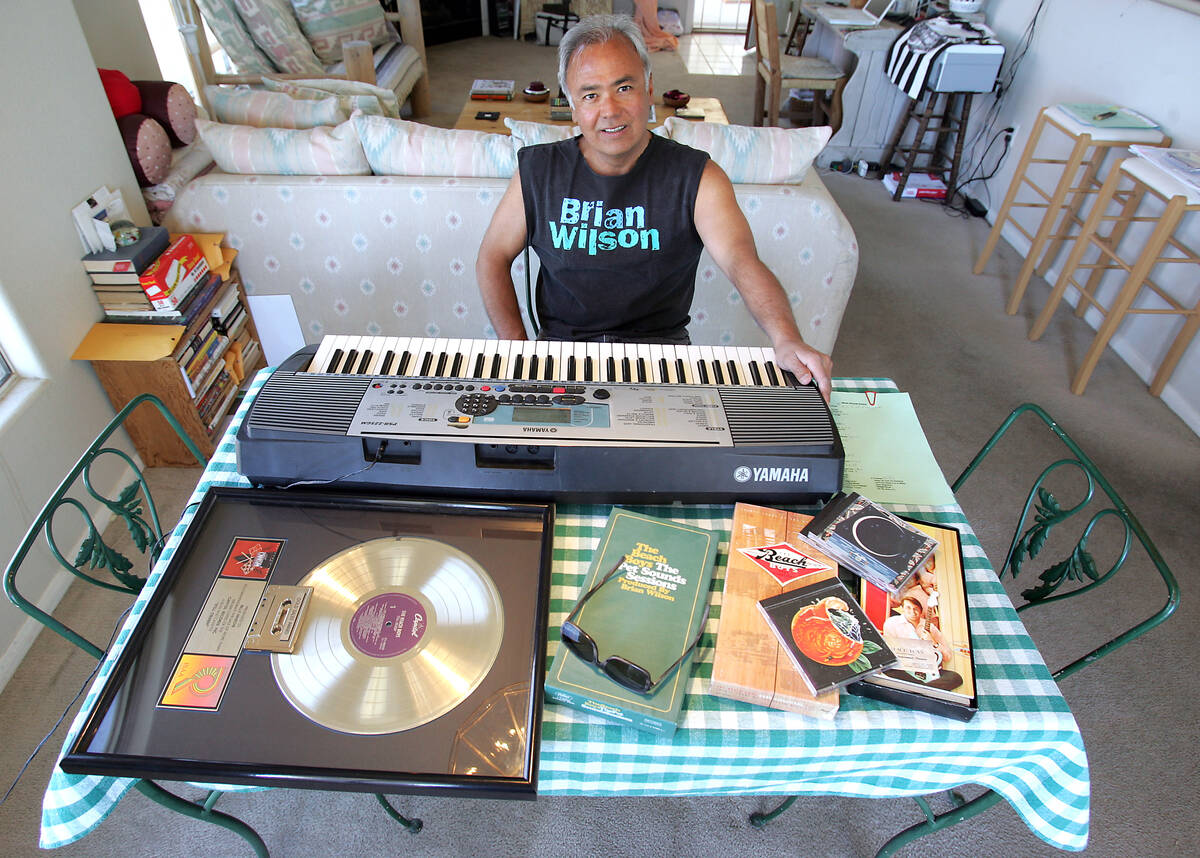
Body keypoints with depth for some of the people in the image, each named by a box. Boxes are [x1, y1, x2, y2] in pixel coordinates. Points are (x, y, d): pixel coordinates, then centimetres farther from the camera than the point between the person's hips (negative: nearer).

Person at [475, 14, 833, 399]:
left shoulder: (696, 176, -6)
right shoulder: (537, 171, 0)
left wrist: (787, 340, -41)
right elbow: (493, 256, 8)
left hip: (662, 343, 0)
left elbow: (743, 262, -21)